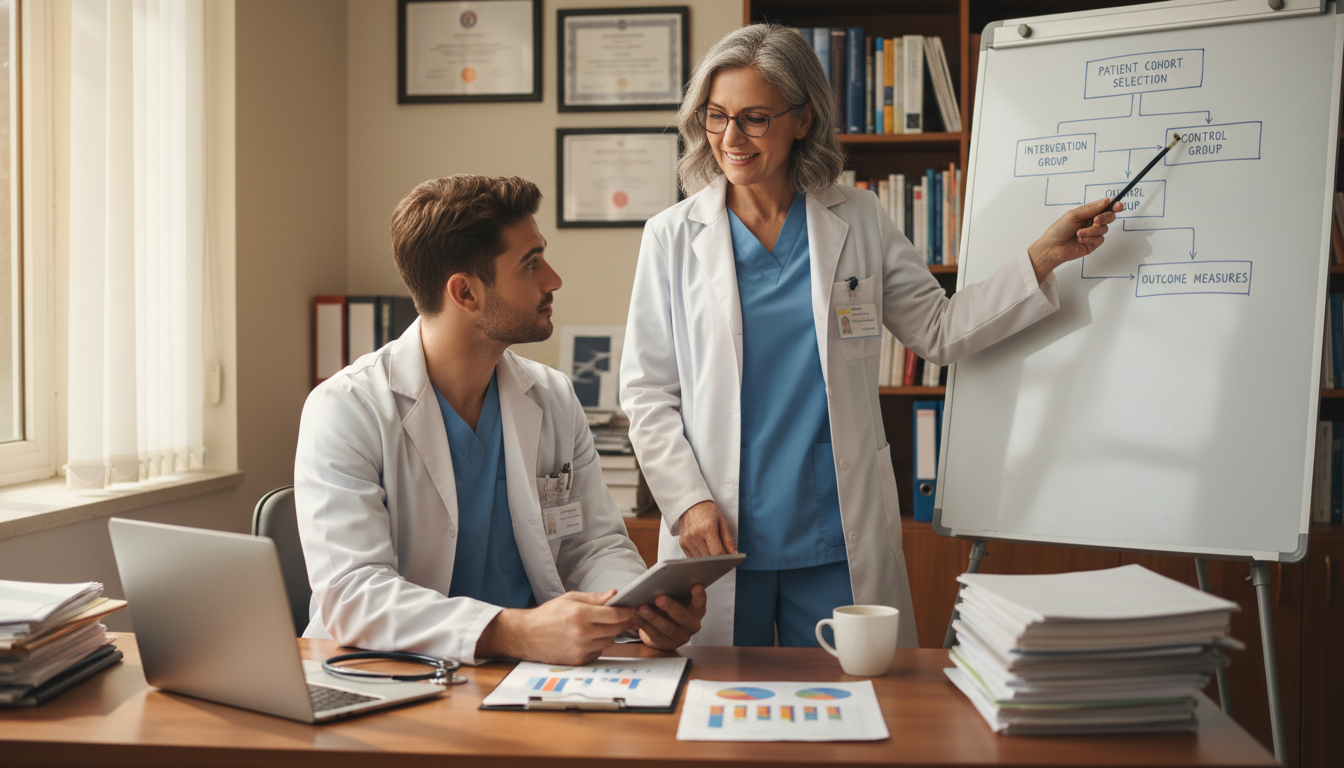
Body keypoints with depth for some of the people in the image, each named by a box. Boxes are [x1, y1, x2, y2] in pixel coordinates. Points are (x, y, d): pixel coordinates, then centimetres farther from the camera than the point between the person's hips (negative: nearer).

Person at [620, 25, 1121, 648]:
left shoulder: (859, 222, 4)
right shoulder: (673, 236, 1)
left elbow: (939, 332, 9)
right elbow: (646, 390, 2)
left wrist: (1044, 257, 1)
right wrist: (687, 501, -9)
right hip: (719, 537, 0)